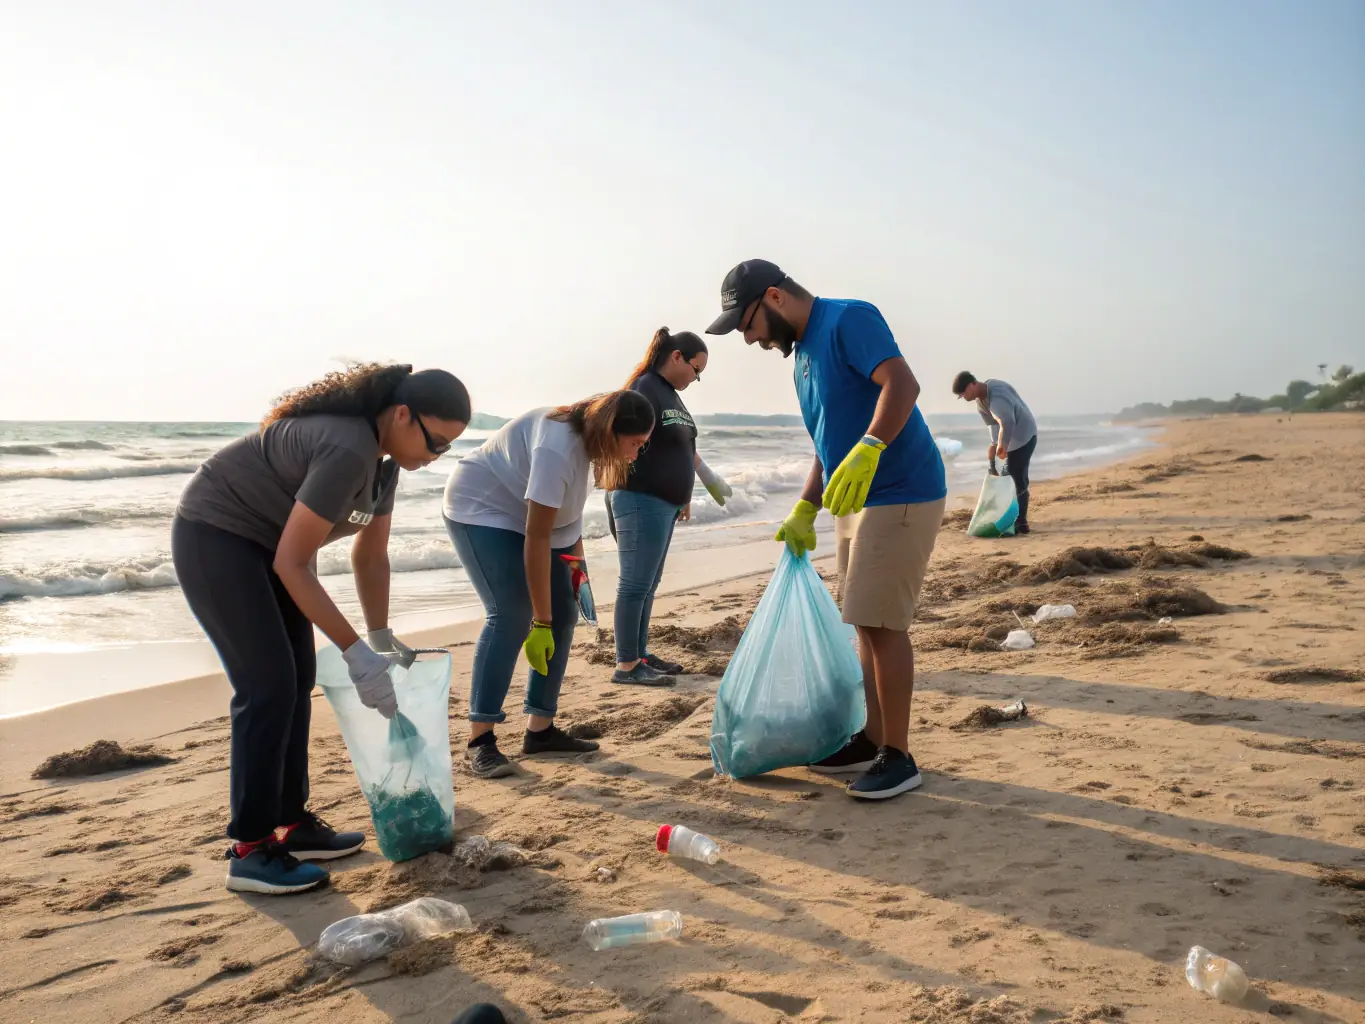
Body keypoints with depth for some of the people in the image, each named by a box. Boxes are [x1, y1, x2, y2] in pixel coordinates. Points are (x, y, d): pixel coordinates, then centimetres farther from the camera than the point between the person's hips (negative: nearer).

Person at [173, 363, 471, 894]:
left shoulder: (384, 455, -1)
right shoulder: (347, 449, -31)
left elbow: (371, 555, 7)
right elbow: (292, 564, -30)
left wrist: (382, 640, 6)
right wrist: (356, 652, -28)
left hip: (264, 541, 10)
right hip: (213, 536, -10)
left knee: (297, 679, 8)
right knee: (268, 688, -11)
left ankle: (293, 824, 18)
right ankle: (250, 851, -2)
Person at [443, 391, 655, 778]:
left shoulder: (592, 439, -8)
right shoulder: (558, 449, -35)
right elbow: (536, 539, -34)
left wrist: (575, 557, -2)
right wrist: (540, 623, -31)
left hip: (530, 515, 9)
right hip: (481, 509, -9)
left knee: (564, 615, 0)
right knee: (511, 616, -22)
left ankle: (540, 730, 6)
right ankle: (479, 740, -18)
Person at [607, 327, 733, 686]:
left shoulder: (671, 394, 17)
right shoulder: (644, 389, -13)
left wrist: (684, 496, 24)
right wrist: (620, 494, -22)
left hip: (665, 502, 10)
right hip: (642, 500, -10)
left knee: (649, 583, 14)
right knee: (636, 584, -7)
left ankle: (640, 653, 22)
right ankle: (626, 666, -2)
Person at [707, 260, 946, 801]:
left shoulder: (848, 319, -12)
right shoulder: (803, 353, 16)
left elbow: (902, 382, -26)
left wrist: (868, 450, -39)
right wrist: (804, 512, 18)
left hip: (900, 496, -10)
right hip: (855, 501, 10)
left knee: (882, 622, -9)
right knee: (868, 623, 13)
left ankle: (898, 756, 0)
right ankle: (872, 740, 22)